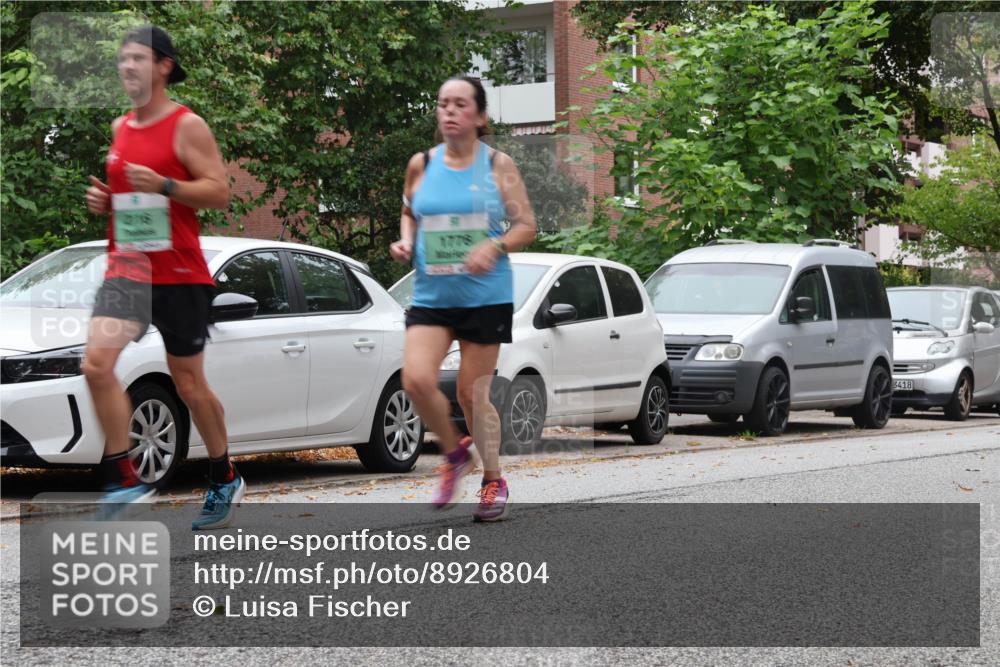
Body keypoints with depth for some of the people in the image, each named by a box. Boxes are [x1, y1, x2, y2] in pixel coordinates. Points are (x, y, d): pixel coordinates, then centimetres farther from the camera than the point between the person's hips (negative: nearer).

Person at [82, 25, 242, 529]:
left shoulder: (187, 126, -6)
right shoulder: (119, 128, 13)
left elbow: (219, 192, -11)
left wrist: (164, 186, -24)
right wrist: (102, 200, 5)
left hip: (179, 274, -5)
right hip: (125, 267, 5)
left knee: (188, 383, 6)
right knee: (97, 364, -17)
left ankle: (225, 479, 27)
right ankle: (124, 480, -11)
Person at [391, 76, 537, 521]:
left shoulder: (498, 165, -2)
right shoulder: (421, 165, 4)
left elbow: (526, 226, 1)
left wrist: (496, 246, -18)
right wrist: (405, 241, -1)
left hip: (486, 297, -2)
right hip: (431, 296, 2)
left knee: (472, 393, 1)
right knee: (416, 379, -17)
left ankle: (493, 481, 21)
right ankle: (455, 454, 10)